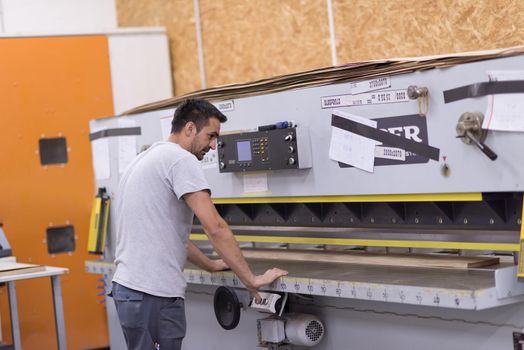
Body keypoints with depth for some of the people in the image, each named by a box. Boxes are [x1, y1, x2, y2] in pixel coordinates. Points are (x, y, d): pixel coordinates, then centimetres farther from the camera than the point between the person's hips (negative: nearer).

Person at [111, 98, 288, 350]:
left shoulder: (145, 159, 20)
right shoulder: (180, 159, -11)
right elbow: (215, 227, -18)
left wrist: (212, 265, 31)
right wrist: (251, 279, -13)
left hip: (127, 286, 10)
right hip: (154, 294, -10)